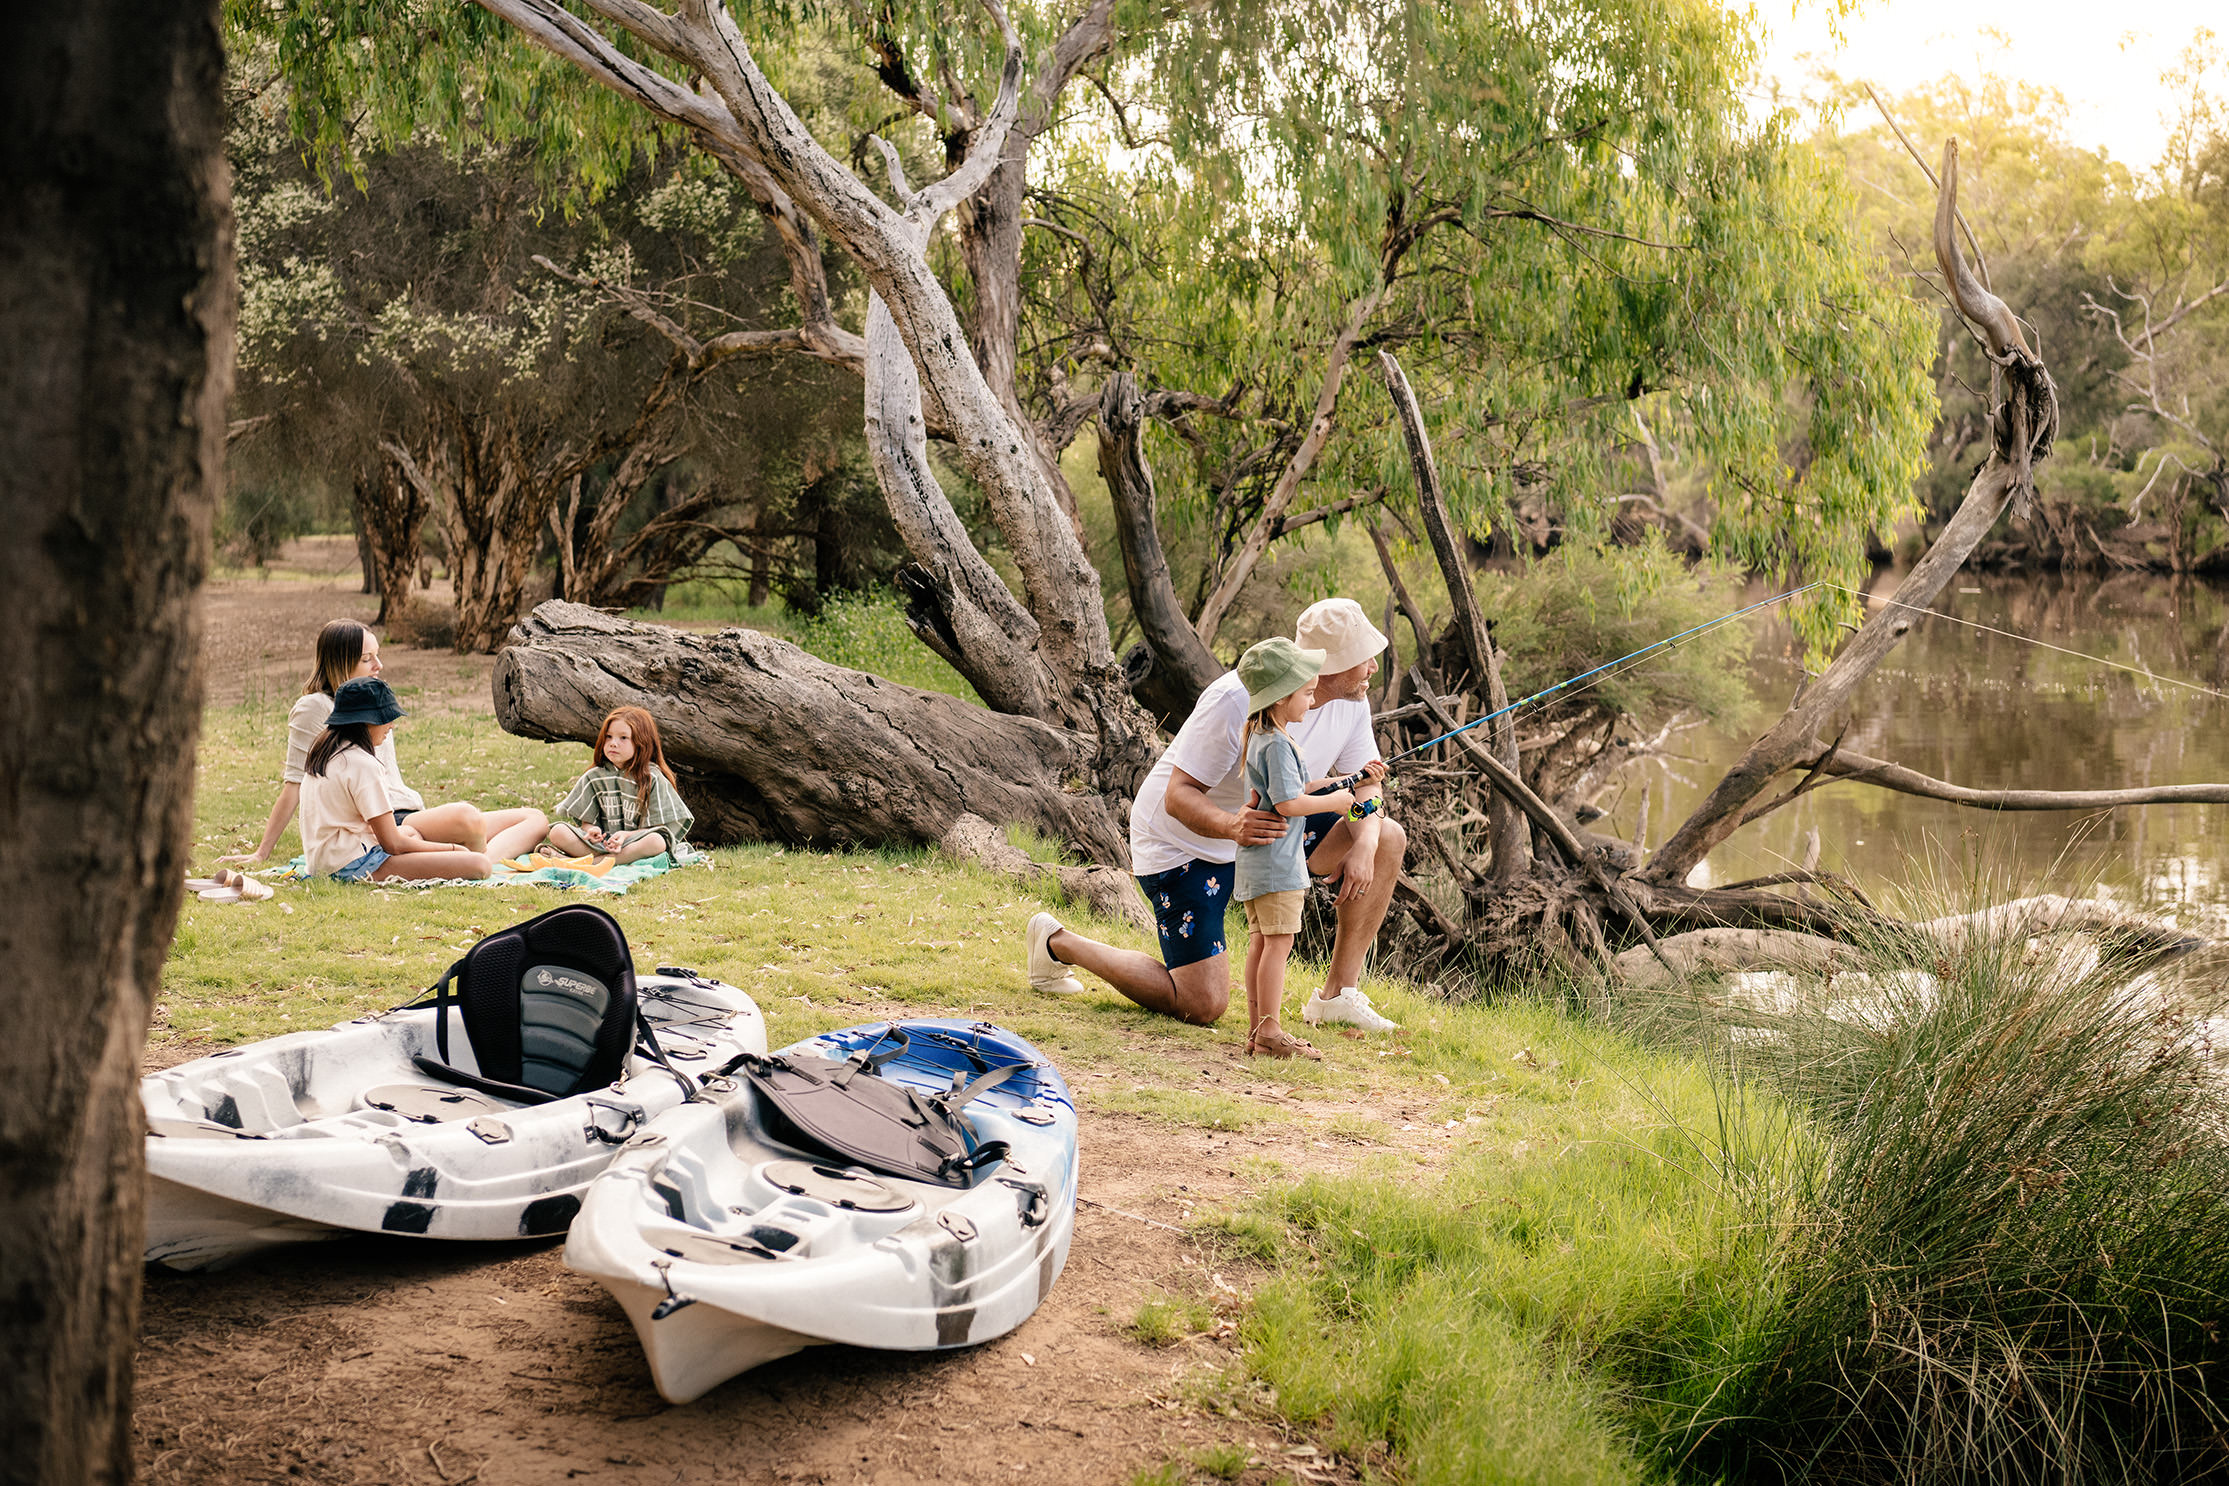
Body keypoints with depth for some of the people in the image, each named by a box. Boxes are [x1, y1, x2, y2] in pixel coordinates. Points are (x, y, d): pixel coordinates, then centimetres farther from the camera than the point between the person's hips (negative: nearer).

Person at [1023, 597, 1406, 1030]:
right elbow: (1178, 797, -30)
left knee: (1387, 838, -7)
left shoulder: (1351, 701, -11)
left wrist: (1363, 847, -25)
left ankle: (1338, 995, 0)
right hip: (1182, 843, -8)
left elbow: (1365, 785, -4)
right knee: (1202, 1006, -12)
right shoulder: (1237, 701, -32)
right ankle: (1057, 942, 6)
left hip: (1269, 827, 8)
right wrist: (1231, 825, -51)